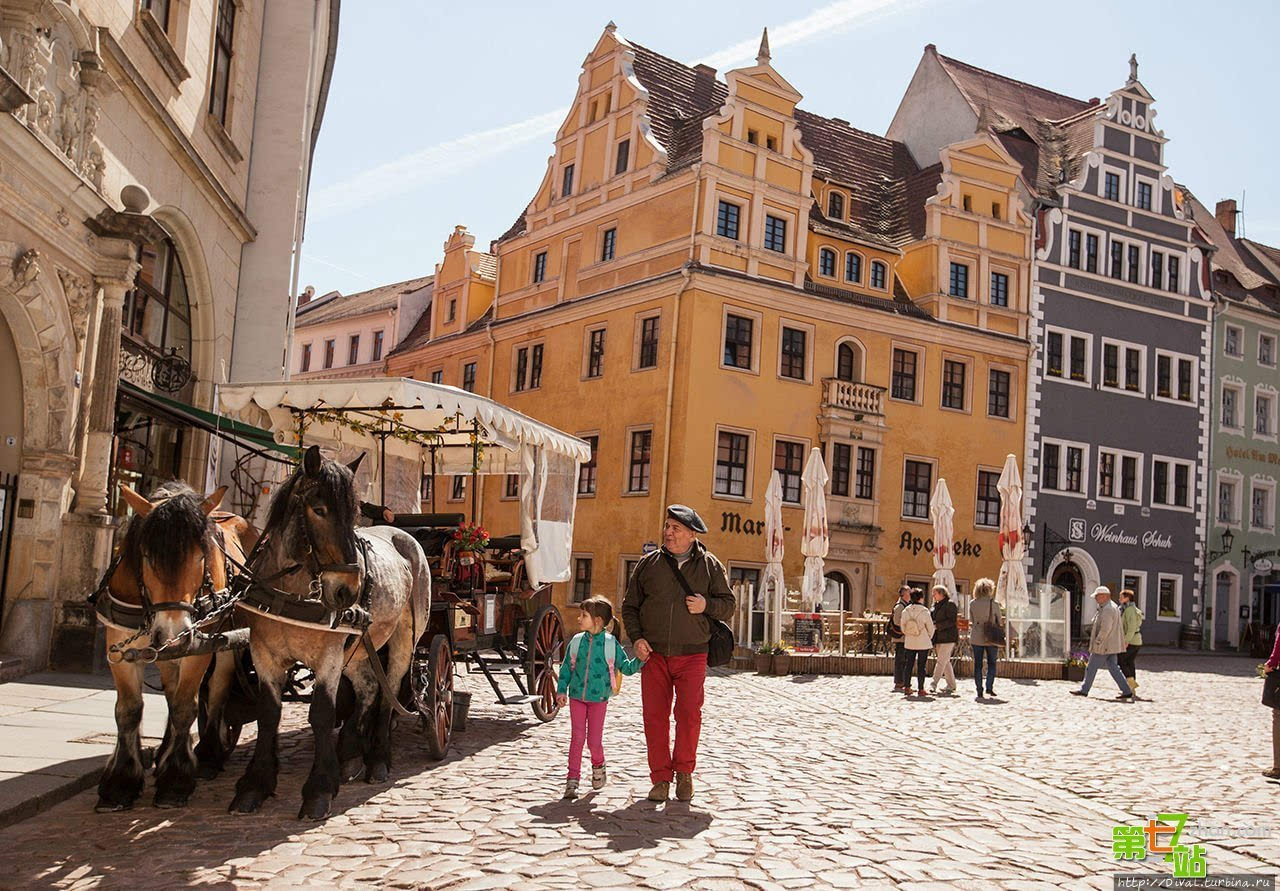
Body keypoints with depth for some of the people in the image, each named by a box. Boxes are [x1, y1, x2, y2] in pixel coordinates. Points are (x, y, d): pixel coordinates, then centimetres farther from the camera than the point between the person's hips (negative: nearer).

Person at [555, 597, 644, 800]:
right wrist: (561, 690, 1)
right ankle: (572, 780, 5)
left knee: (594, 739, 3)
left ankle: (598, 766, 33)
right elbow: (566, 668, 8)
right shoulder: (576, 642, 1)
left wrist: (640, 660, -13)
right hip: (576, 697, 2)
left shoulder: (610, 644, -5)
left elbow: (626, 667, 3)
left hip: (599, 698, -1)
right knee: (577, 737, 0)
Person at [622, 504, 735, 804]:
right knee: (655, 716, 1)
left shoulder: (710, 565, 5)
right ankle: (661, 778, 12)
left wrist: (706, 605, -12)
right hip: (653, 654, 1)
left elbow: (728, 605, 8)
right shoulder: (648, 563, 7)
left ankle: (684, 771, 15)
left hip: (692, 655, -1)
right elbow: (629, 606, 11)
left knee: (689, 714, -6)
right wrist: (637, 638, -3)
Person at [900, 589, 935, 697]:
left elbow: (903, 628, 2)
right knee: (921, 666, 4)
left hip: (909, 643, 3)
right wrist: (929, 638, 12)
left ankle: (907, 687, 13)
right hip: (923, 643, -3)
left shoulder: (905, 611, -5)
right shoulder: (924, 611, -15)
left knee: (909, 664, 12)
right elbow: (931, 628, -7)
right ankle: (920, 689, 6)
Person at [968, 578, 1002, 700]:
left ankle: (979, 690, 6)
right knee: (991, 663, 12)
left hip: (976, 638, 1)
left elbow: (971, 621, 4)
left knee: (978, 664, 7)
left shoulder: (972, 604, -3)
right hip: (991, 638, -1)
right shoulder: (994, 604, -8)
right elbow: (1000, 622, -1)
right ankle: (989, 687, 1)